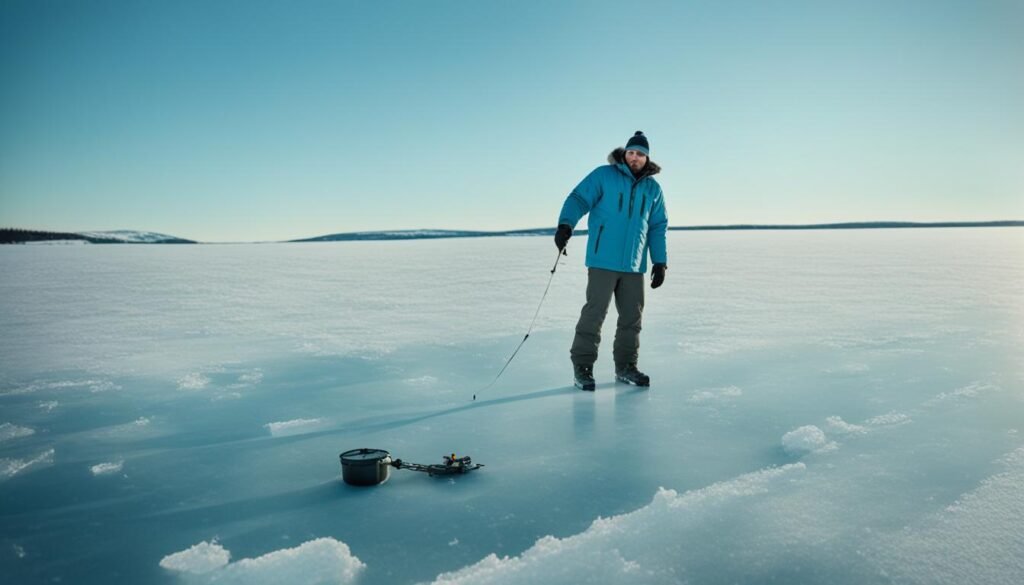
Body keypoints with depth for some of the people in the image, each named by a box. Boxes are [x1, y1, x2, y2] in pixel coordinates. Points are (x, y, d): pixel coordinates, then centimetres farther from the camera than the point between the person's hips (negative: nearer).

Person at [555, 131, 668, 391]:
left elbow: (658, 227, 16)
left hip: (634, 265, 5)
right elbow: (578, 199, -9)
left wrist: (660, 261, 11)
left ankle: (625, 366, 22)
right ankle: (582, 367, 3)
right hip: (603, 261, -5)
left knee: (632, 317, 9)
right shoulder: (603, 176, -1)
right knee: (594, 313, -6)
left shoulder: (653, 188, 13)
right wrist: (565, 225, -27)